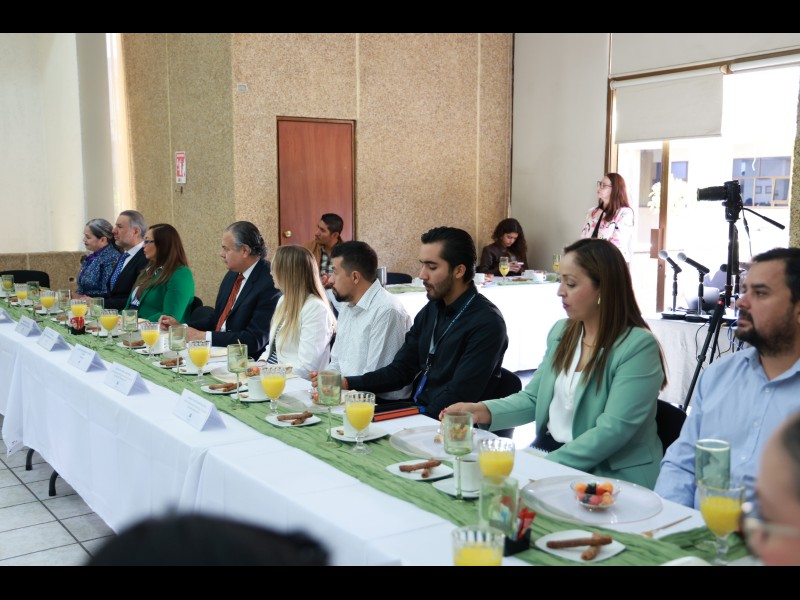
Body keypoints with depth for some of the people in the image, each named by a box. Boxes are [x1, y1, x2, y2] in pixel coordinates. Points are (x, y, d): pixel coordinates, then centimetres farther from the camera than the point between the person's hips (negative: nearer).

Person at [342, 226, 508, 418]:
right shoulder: (431, 310, 9)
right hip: (416, 413, 7)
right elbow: (401, 369, 8)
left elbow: (458, 398, -21)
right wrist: (348, 383, -5)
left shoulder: (486, 323, -16)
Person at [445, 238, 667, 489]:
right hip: (547, 447, 6)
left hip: (609, 471, -6)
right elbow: (533, 398, 10)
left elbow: (612, 430, -21)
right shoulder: (561, 332, 7)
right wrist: (484, 411, -8)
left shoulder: (639, 346, -15)